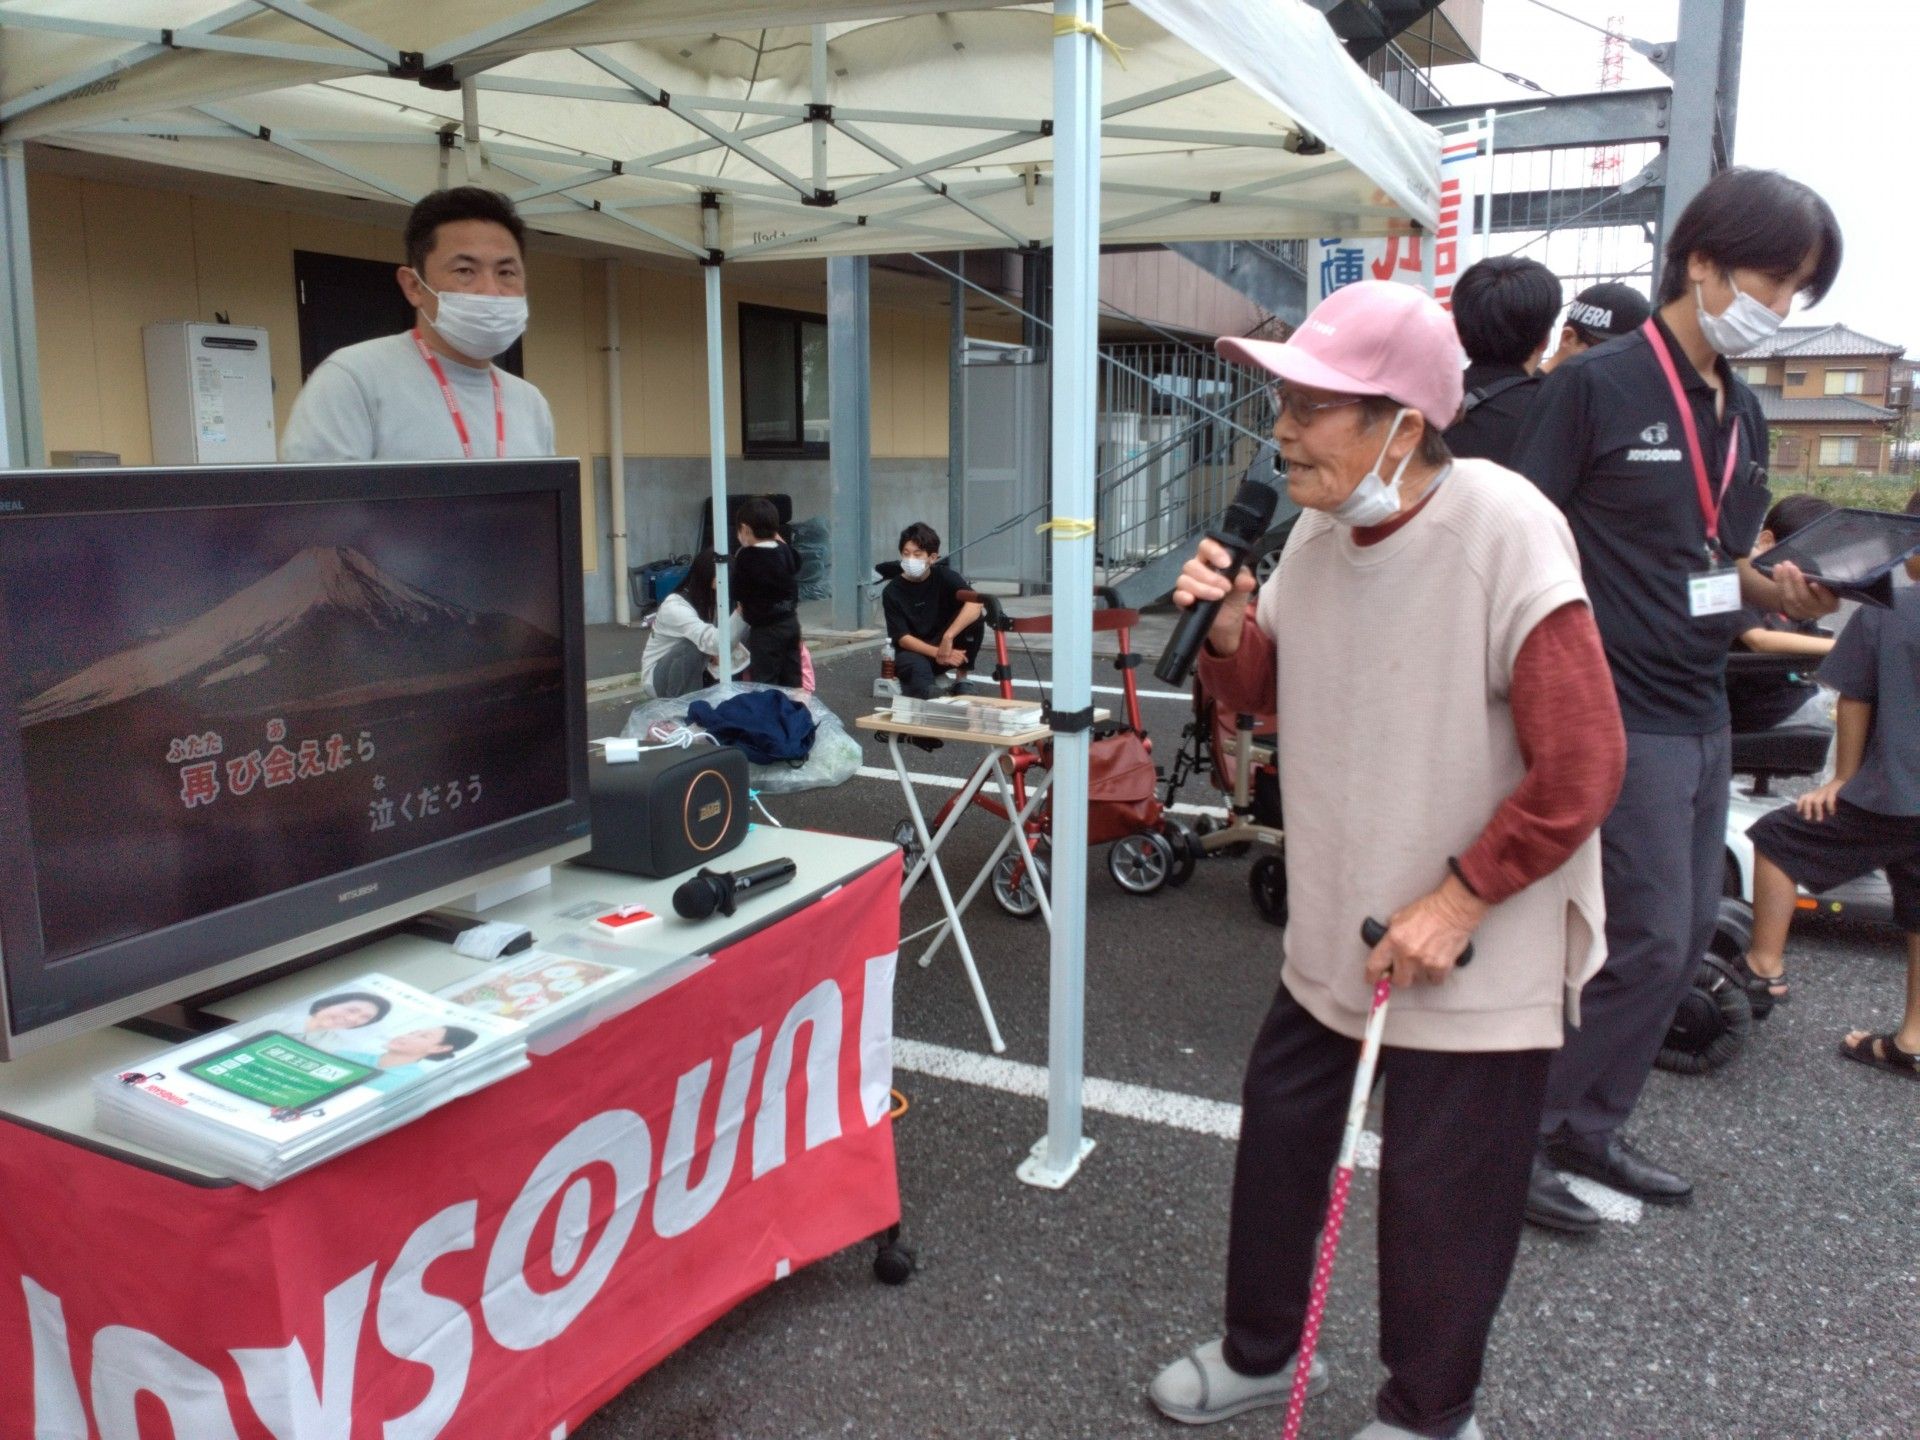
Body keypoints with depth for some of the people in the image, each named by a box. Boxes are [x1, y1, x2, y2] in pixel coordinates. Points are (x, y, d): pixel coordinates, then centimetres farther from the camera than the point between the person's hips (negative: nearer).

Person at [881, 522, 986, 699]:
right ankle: (902, 676, 0)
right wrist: (938, 653, -29)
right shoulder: (892, 592, -11)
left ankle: (962, 678, -7)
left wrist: (948, 637, -41)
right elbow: (903, 638, -14)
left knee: (974, 617, -24)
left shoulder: (945, 576, -10)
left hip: (949, 646, 3)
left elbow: (975, 603, -28)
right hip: (913, 651, -2)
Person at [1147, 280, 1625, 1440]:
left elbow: (1582, 764, -23)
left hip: (1473, 954, -7)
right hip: (1335, 932, 7)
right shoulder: (1319, 532, 0)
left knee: (1441, 1195, 7)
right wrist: (1227, 626, -8)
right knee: (1277, 1136, 18)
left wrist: (1458, 904, -18)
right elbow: (1261, 689, 13)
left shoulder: (1505, 532, -23)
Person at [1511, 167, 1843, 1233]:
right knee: (1647, 943, -7)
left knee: (1683, 944, 12)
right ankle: (1514, 1128, 9)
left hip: (1701, 715, 9)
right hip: (1619, 716, -8)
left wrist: (1782, 593, 2)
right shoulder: (1595, 387, -9)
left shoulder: (1741, 412, 14)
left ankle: (1588, 1130, 26)